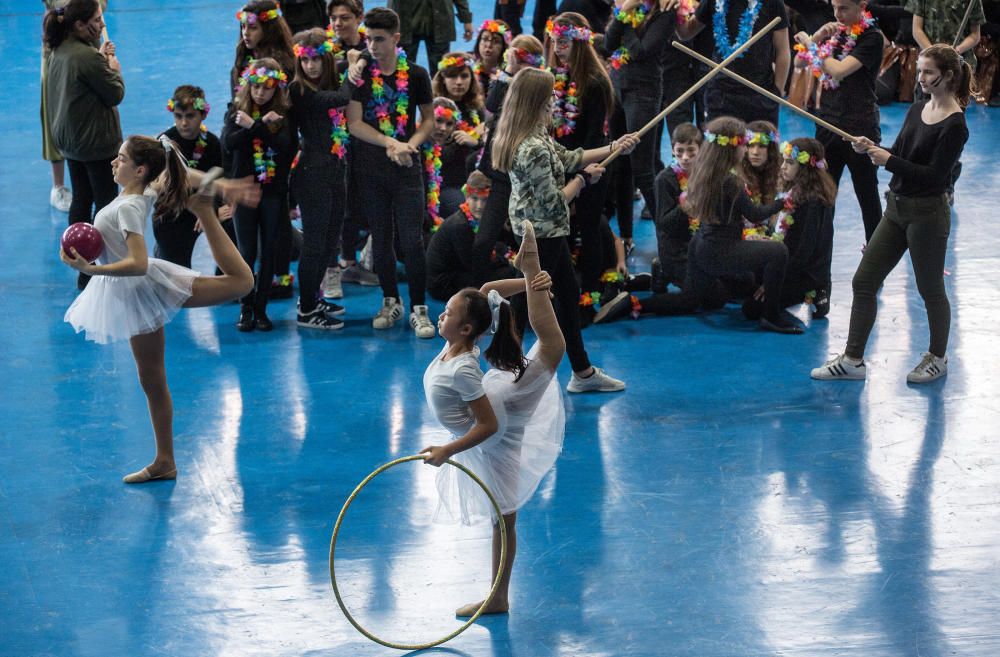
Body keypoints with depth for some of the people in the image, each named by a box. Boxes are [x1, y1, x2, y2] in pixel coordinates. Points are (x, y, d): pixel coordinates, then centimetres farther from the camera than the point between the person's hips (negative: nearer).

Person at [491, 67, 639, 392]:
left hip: (547, 232, 11)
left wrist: (613, 148, 17)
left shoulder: (536, 137, 2)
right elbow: (553, 202, -24)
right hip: (542, 234, -11)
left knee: (569, 294, 21)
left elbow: (567, 158, 16)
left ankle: (583, 372, 32)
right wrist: (584, 179, -9)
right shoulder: (535, 149, -28)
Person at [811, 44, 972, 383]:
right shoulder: (917, 110, 8)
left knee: (931, 290, 8)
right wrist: (873, 149, -6)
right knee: (864, 282, 6)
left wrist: (888, 160, -23)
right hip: (897, 208, 8)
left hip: (927, 214, -8)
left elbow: (934, 175, -21)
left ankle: (937, 358, 27)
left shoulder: (955, 125, -16)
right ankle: (853, 360, 13)